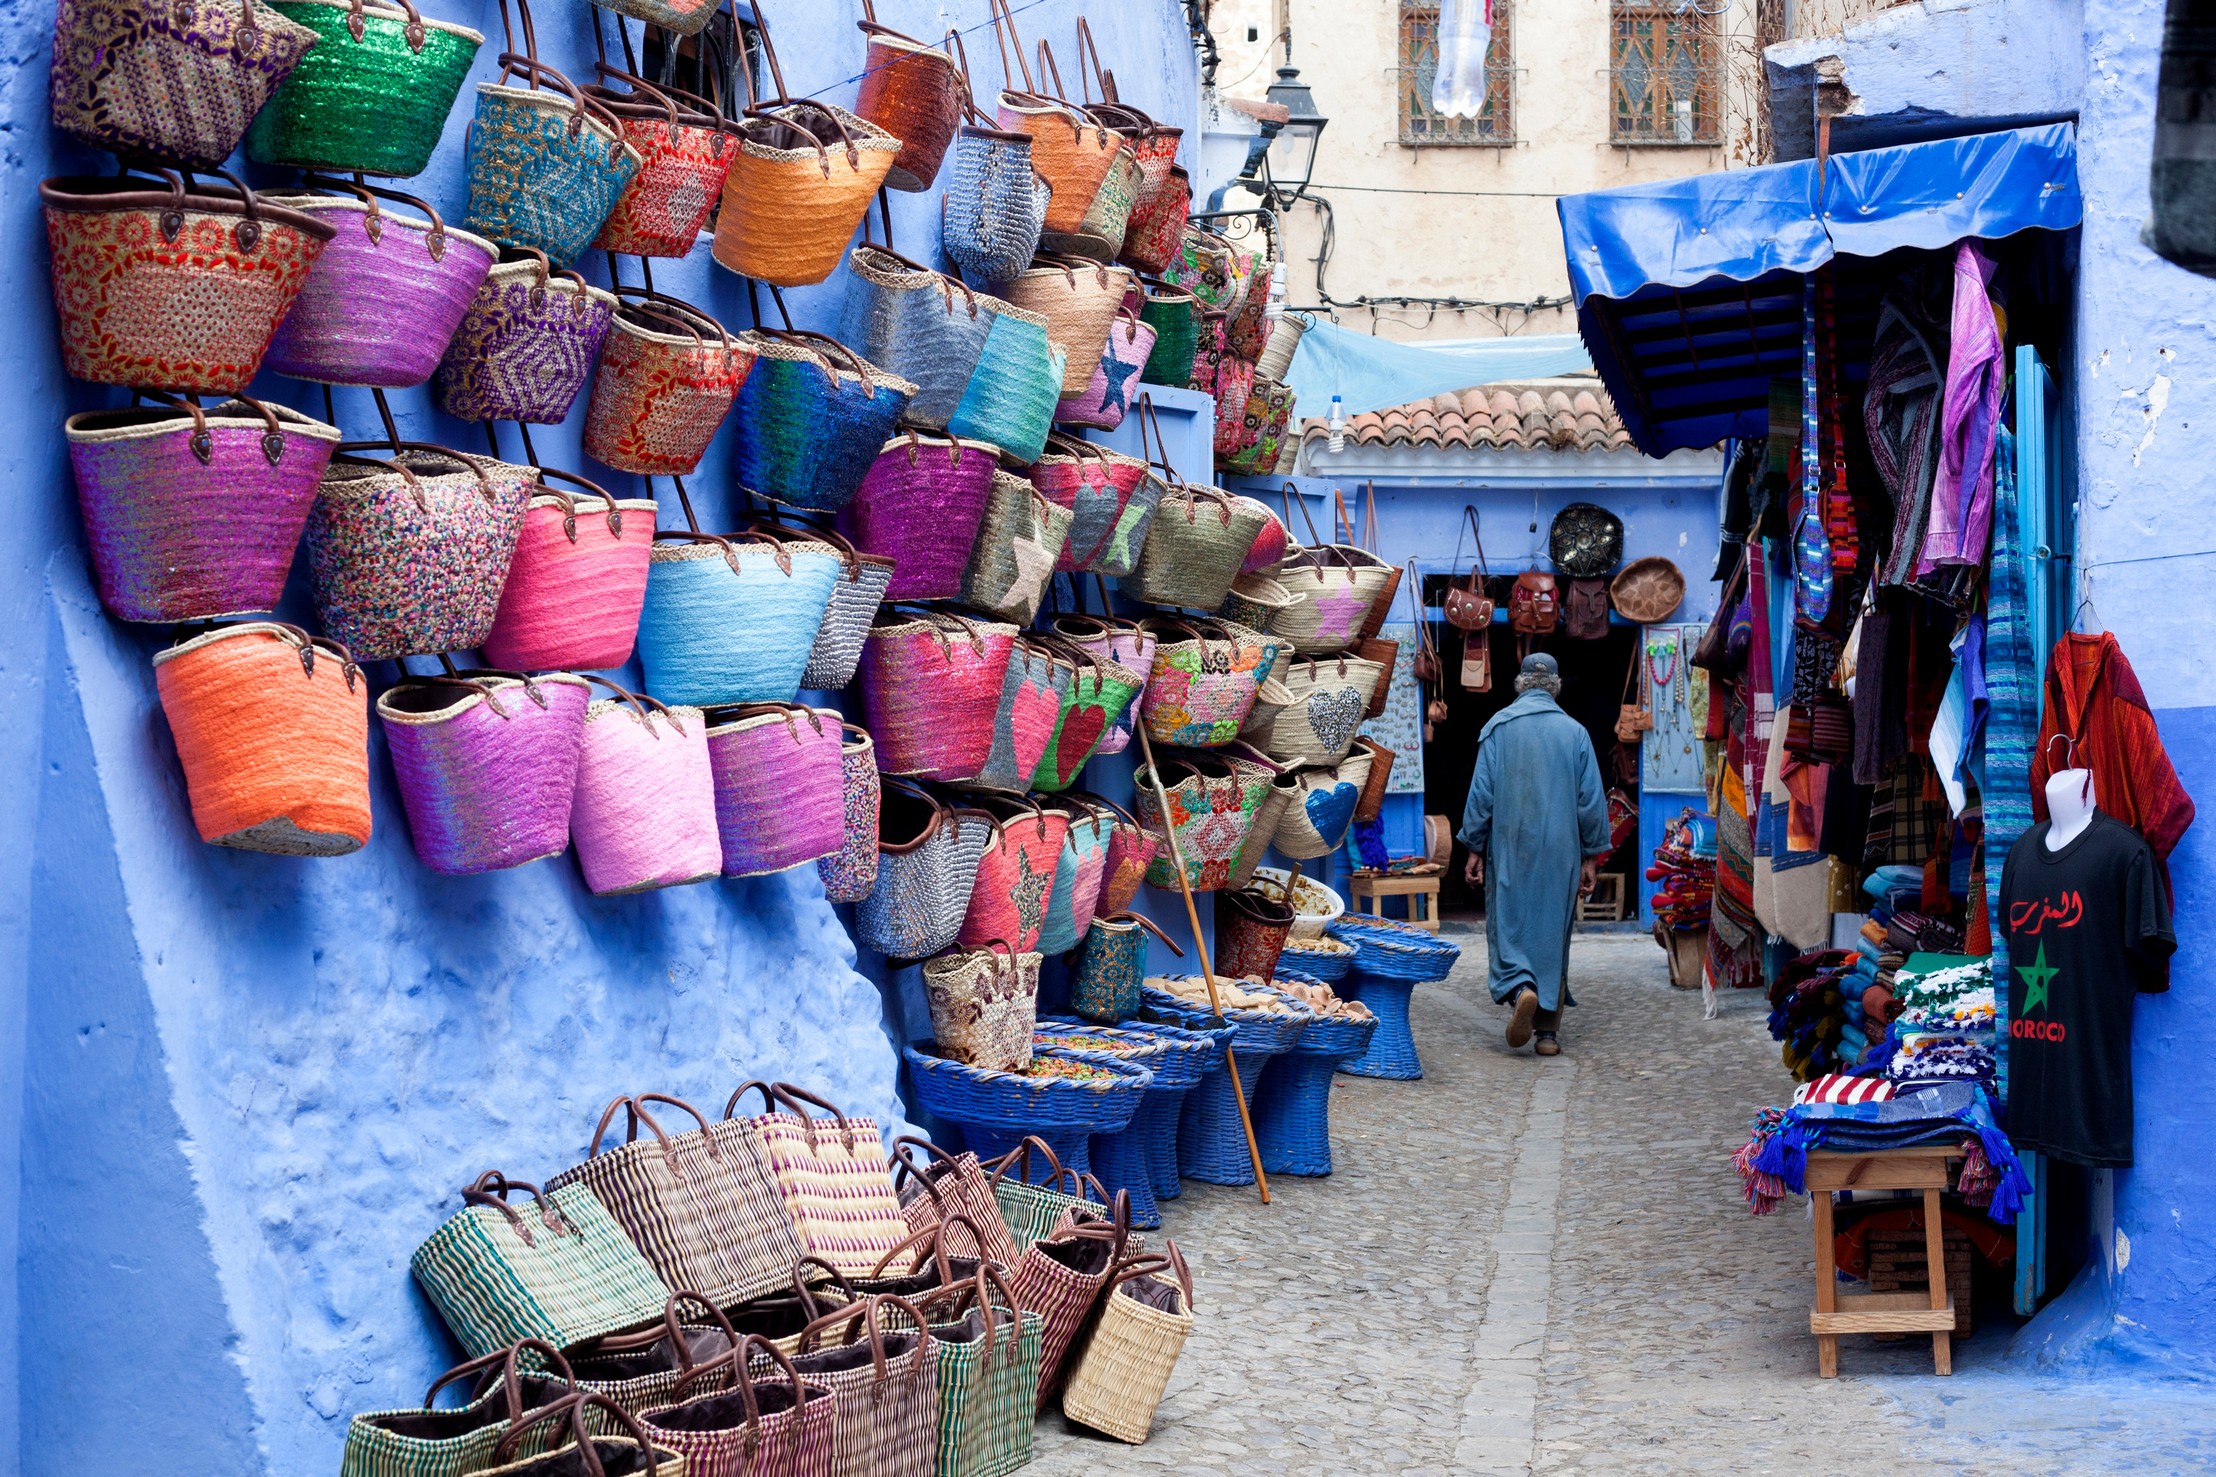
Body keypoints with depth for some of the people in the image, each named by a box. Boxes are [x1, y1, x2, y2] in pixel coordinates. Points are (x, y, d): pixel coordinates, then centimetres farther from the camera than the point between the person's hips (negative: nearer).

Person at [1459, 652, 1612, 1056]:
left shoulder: (1498, 727, -1)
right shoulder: (1575, 732, 2)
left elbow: (1481, 792, -3)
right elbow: (1592, 799, 3)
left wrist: (1474, 849, 4)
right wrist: (1591, 856, 10)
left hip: (1509, 849, -1)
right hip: (1560, 852, 1)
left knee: (1507, 926, 3)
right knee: (1553, 931, 7)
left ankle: (1520, 989, -26)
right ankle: (1547, 1030, 7)